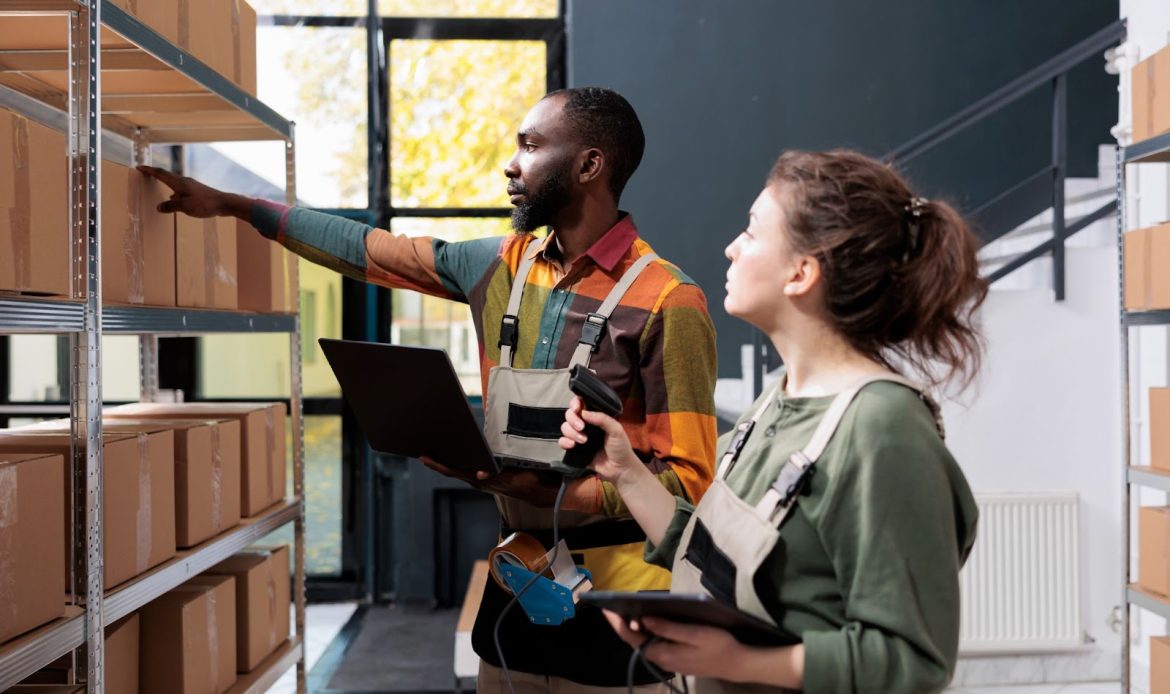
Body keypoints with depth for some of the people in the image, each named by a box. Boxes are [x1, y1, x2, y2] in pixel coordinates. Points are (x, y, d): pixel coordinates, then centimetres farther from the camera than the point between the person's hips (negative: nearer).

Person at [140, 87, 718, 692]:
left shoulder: (666, 301, -15)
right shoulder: (502, 267, 5)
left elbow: (688, 480, -17)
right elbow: (370, 250, 14)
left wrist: (543, 487, -26)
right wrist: (232, 205, 17)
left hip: (619, 597, -5)